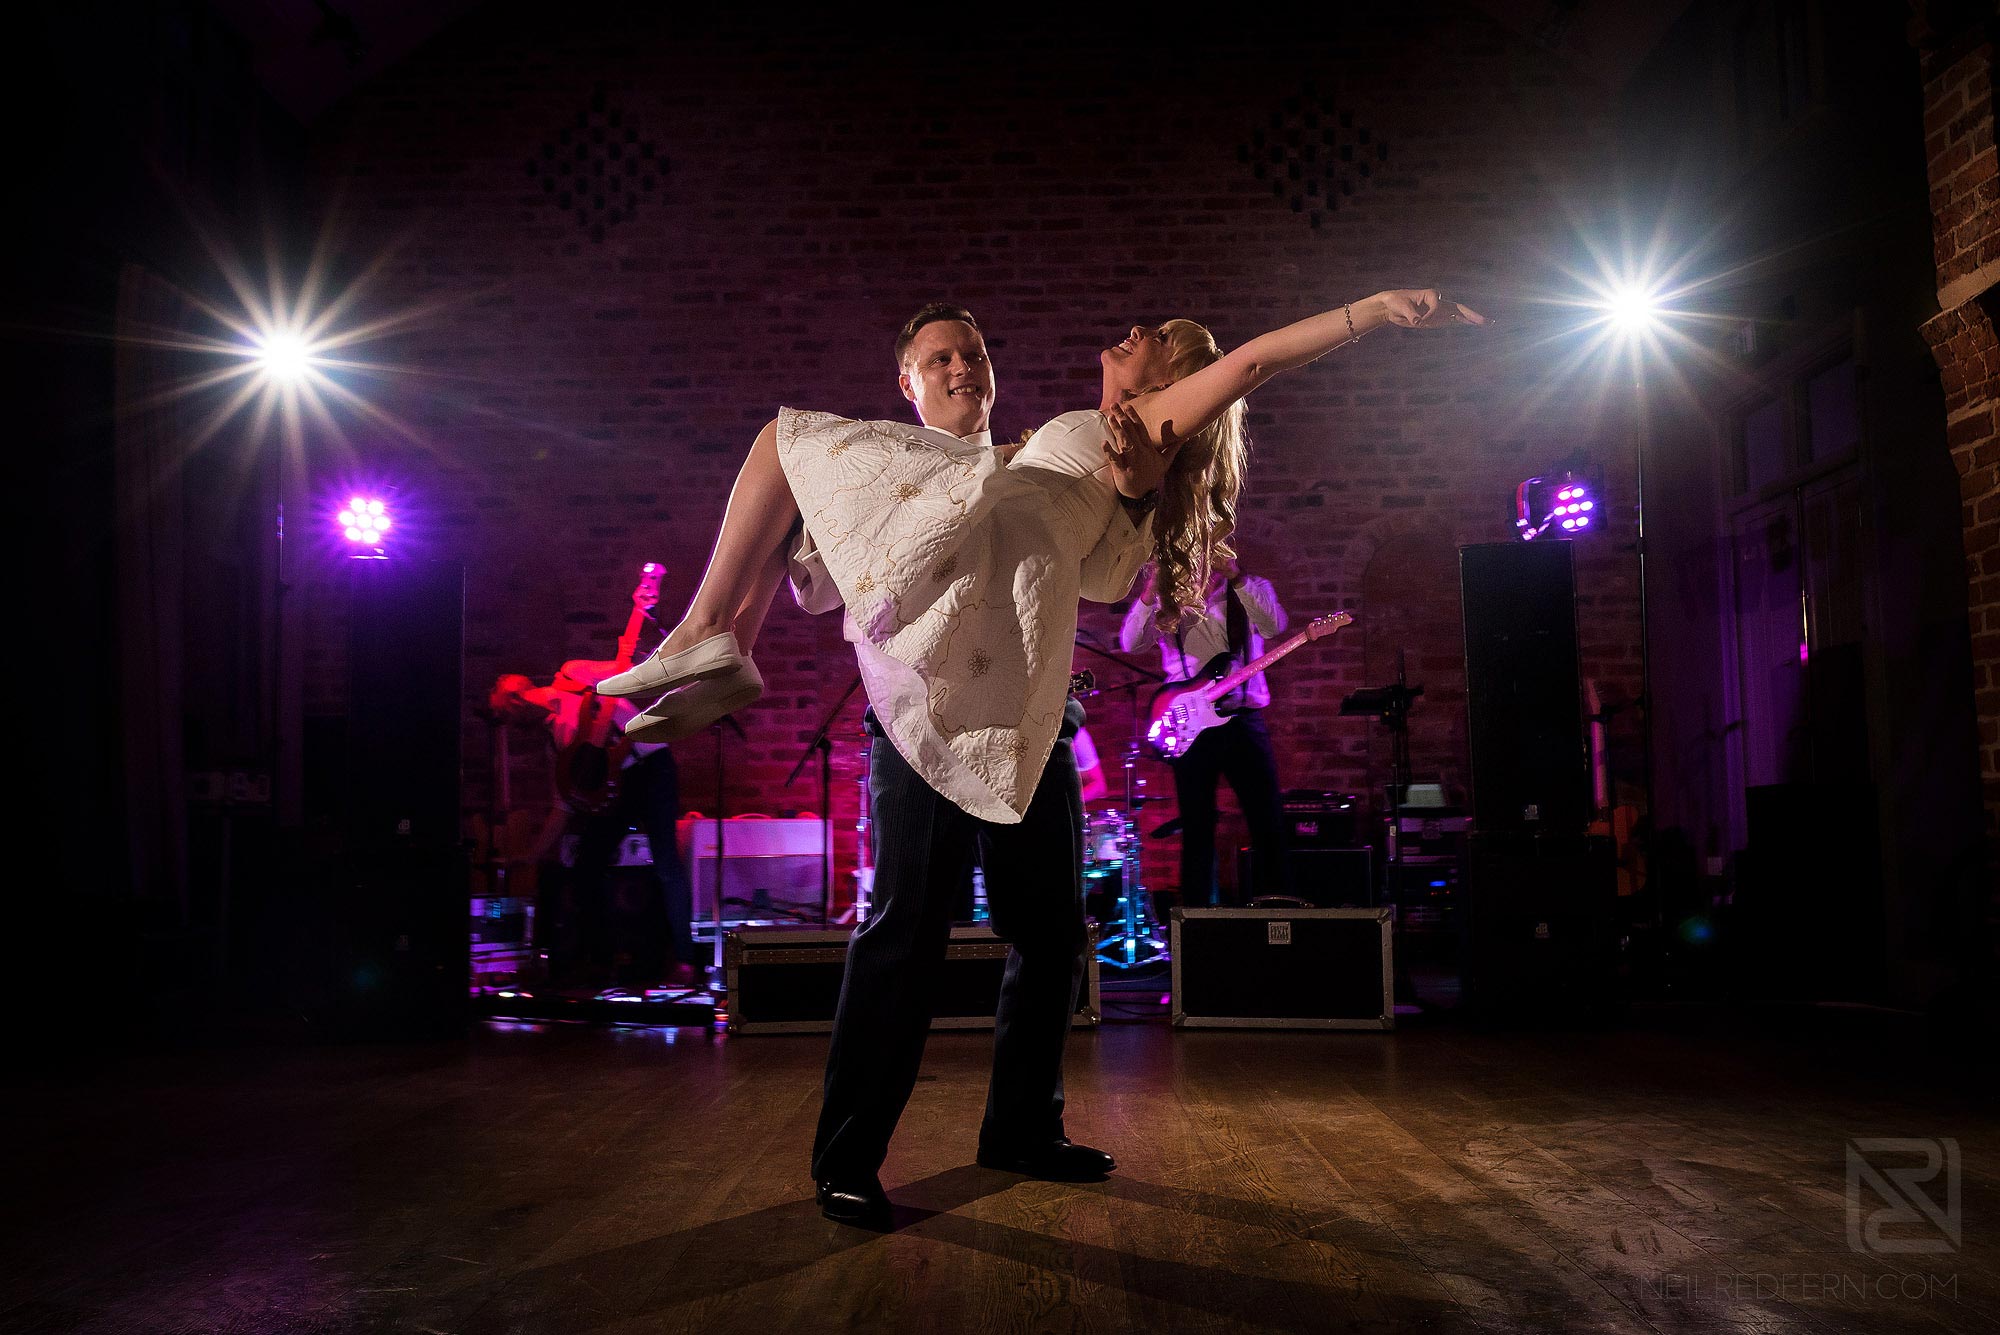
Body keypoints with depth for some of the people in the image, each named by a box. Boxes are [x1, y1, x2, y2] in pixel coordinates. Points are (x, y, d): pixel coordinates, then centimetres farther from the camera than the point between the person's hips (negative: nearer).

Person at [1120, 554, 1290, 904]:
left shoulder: (1252, 590, 8)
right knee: (1197, 831, 3)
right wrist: (1150, 591, -22)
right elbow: (1130, 642, -7)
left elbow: (1274, 625, -13)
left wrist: (1235, 577, -23)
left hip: (1243, 720, 0)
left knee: (1269, 825, 0)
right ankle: (1197, 911, 11)